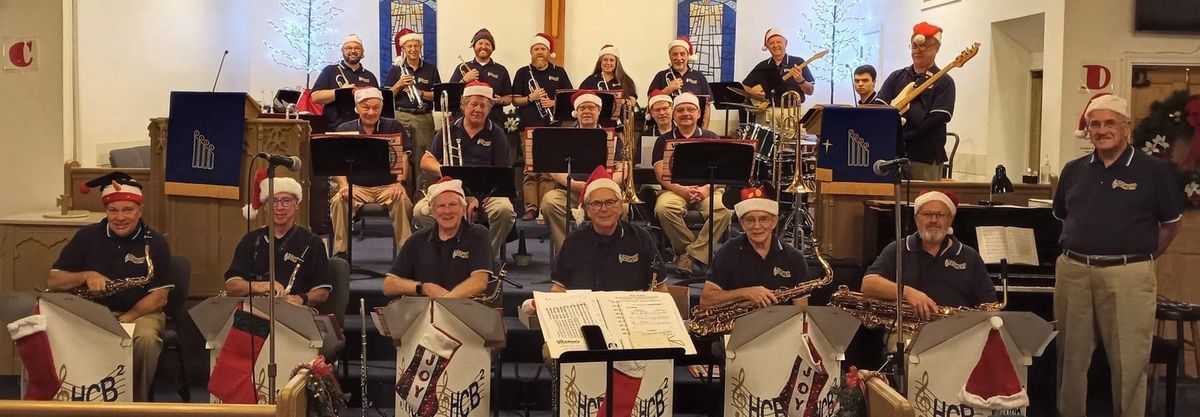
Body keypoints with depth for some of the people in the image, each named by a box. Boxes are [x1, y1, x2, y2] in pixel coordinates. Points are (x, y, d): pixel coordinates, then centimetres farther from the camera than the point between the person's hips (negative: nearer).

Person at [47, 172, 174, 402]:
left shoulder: (155, 242, 0)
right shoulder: (87, 237, 6)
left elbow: (160, 297, -5)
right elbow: (52, 282, 4)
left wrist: (126, 319, -19)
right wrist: (86, 276, -16)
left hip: (140, 312, -1)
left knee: (146, 338, -35)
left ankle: (137, 400, -14)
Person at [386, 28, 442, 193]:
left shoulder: (430, 69, 10)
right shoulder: (396, 69, 9)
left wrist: (420, 93, -10)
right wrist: (399, 84, -10)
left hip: (424, 118, 0)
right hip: (401, 116, 0)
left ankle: (424, 191, 1)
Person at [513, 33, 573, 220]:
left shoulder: (559, 72, 12)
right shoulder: (523, 73, 10)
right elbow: (515, 100, 7)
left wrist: (554, 102, -8)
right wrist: (530, 98, -11)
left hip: (552, 127, 1)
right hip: (529, 127, -1)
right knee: (530, 169, -5)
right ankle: (530, 207, -2)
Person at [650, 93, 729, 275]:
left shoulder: (711, 138, 16)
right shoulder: (664, 141, 14)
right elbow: (661, 174, 2)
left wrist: (707, 189, -15)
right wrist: (682, 190, -17)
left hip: (707, 190, 1)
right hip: (675, 189, 0)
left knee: (723, 209, -33)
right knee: (663, 209, -35)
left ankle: (690, 255, -28)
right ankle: (700, 252, -23)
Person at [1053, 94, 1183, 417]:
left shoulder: (1152, 171, -1)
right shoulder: (1074, 171, 10)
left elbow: (1171, 223, 7)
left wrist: (1142, 258, 4)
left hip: (1128, 276, -4)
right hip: (1072, 272, 4)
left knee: (1129, 361, 1)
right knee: (1071, 358, 11)